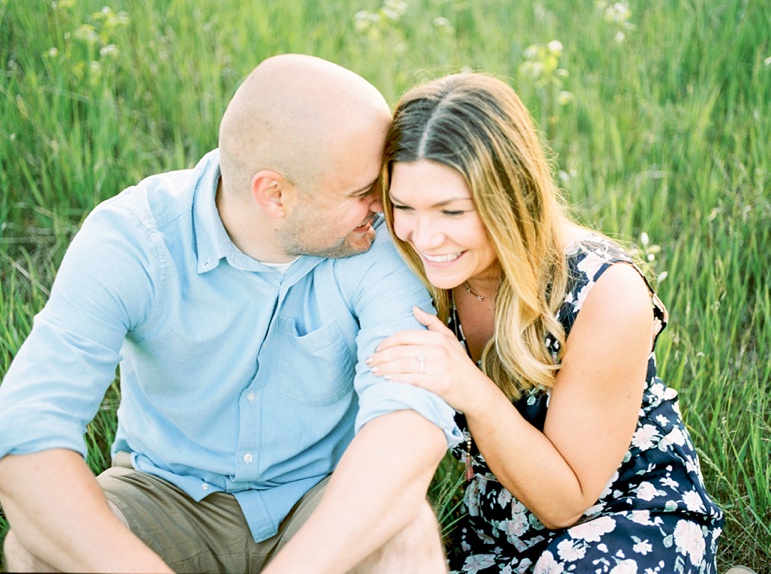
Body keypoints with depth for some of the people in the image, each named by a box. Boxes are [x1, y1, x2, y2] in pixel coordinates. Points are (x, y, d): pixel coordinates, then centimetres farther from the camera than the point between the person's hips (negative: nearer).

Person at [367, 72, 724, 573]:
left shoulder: (607, 295, -26)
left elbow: (565, 502, -21)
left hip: (635, 517, -3)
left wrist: (472, 393, -33)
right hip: (499, 531, 4)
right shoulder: (419, 274, -13)